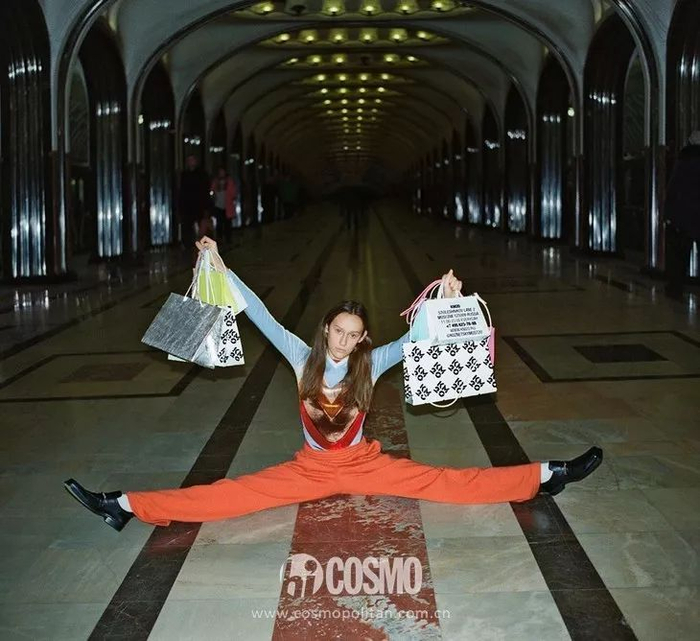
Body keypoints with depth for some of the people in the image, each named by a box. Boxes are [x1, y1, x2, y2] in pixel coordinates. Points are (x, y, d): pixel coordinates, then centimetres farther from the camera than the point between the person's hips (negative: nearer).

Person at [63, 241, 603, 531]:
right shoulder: (303, 357, -8)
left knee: (442, 483, -11)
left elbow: (415, 339, -17)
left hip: (363, 465, 0)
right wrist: (222, 269, -15)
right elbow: (262, 317, -11)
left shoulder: (371, 363, -9)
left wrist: (447, 301, -32)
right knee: (231, 495, -13)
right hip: (310, 468, 0)